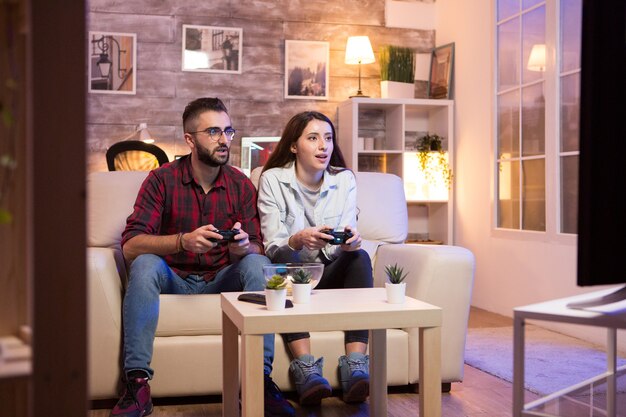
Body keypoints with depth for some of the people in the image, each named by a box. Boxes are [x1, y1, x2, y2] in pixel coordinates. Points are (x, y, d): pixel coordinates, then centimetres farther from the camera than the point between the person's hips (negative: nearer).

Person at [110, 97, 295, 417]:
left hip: (221, 280, 2)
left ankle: (260, 377, -26)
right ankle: (137, 383, -30)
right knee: (145, 264, -31)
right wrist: (183, 241, -35)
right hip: (173, 279, -1)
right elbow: (130, 245, -18)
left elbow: (257, 247, -4)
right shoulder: (162, 180, -7)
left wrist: (243, 247, -30)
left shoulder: (241, 185, 0)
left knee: (258, 263, -25)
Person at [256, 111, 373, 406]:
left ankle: (355, 365, -38)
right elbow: (273, 246, -12)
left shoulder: (345, 179, 4)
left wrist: (350, 240, -30)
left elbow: (346, 244, -4)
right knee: (286, 258, -34)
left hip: (330, 274, 2)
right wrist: (297, 241, -36)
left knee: (360, 257, -27)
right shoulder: (272, 179, -4)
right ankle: (305, 366, -44)